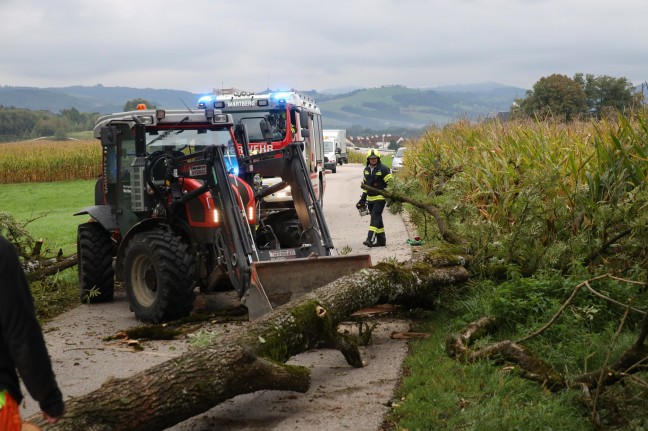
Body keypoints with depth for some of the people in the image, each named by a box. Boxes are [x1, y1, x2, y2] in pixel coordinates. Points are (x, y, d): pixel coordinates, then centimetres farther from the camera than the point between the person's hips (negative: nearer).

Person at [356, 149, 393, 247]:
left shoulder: (383, 169, -8)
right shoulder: (366, 170, 13)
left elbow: (390, 183, -7)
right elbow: (365, 185, 21)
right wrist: (363, 200, 20)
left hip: (380, 198, -7)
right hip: (370, 198, 7)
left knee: (375, 217, -16)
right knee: (377, 219, 12)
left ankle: (370, 239, -23)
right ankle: (381, 240, 19)